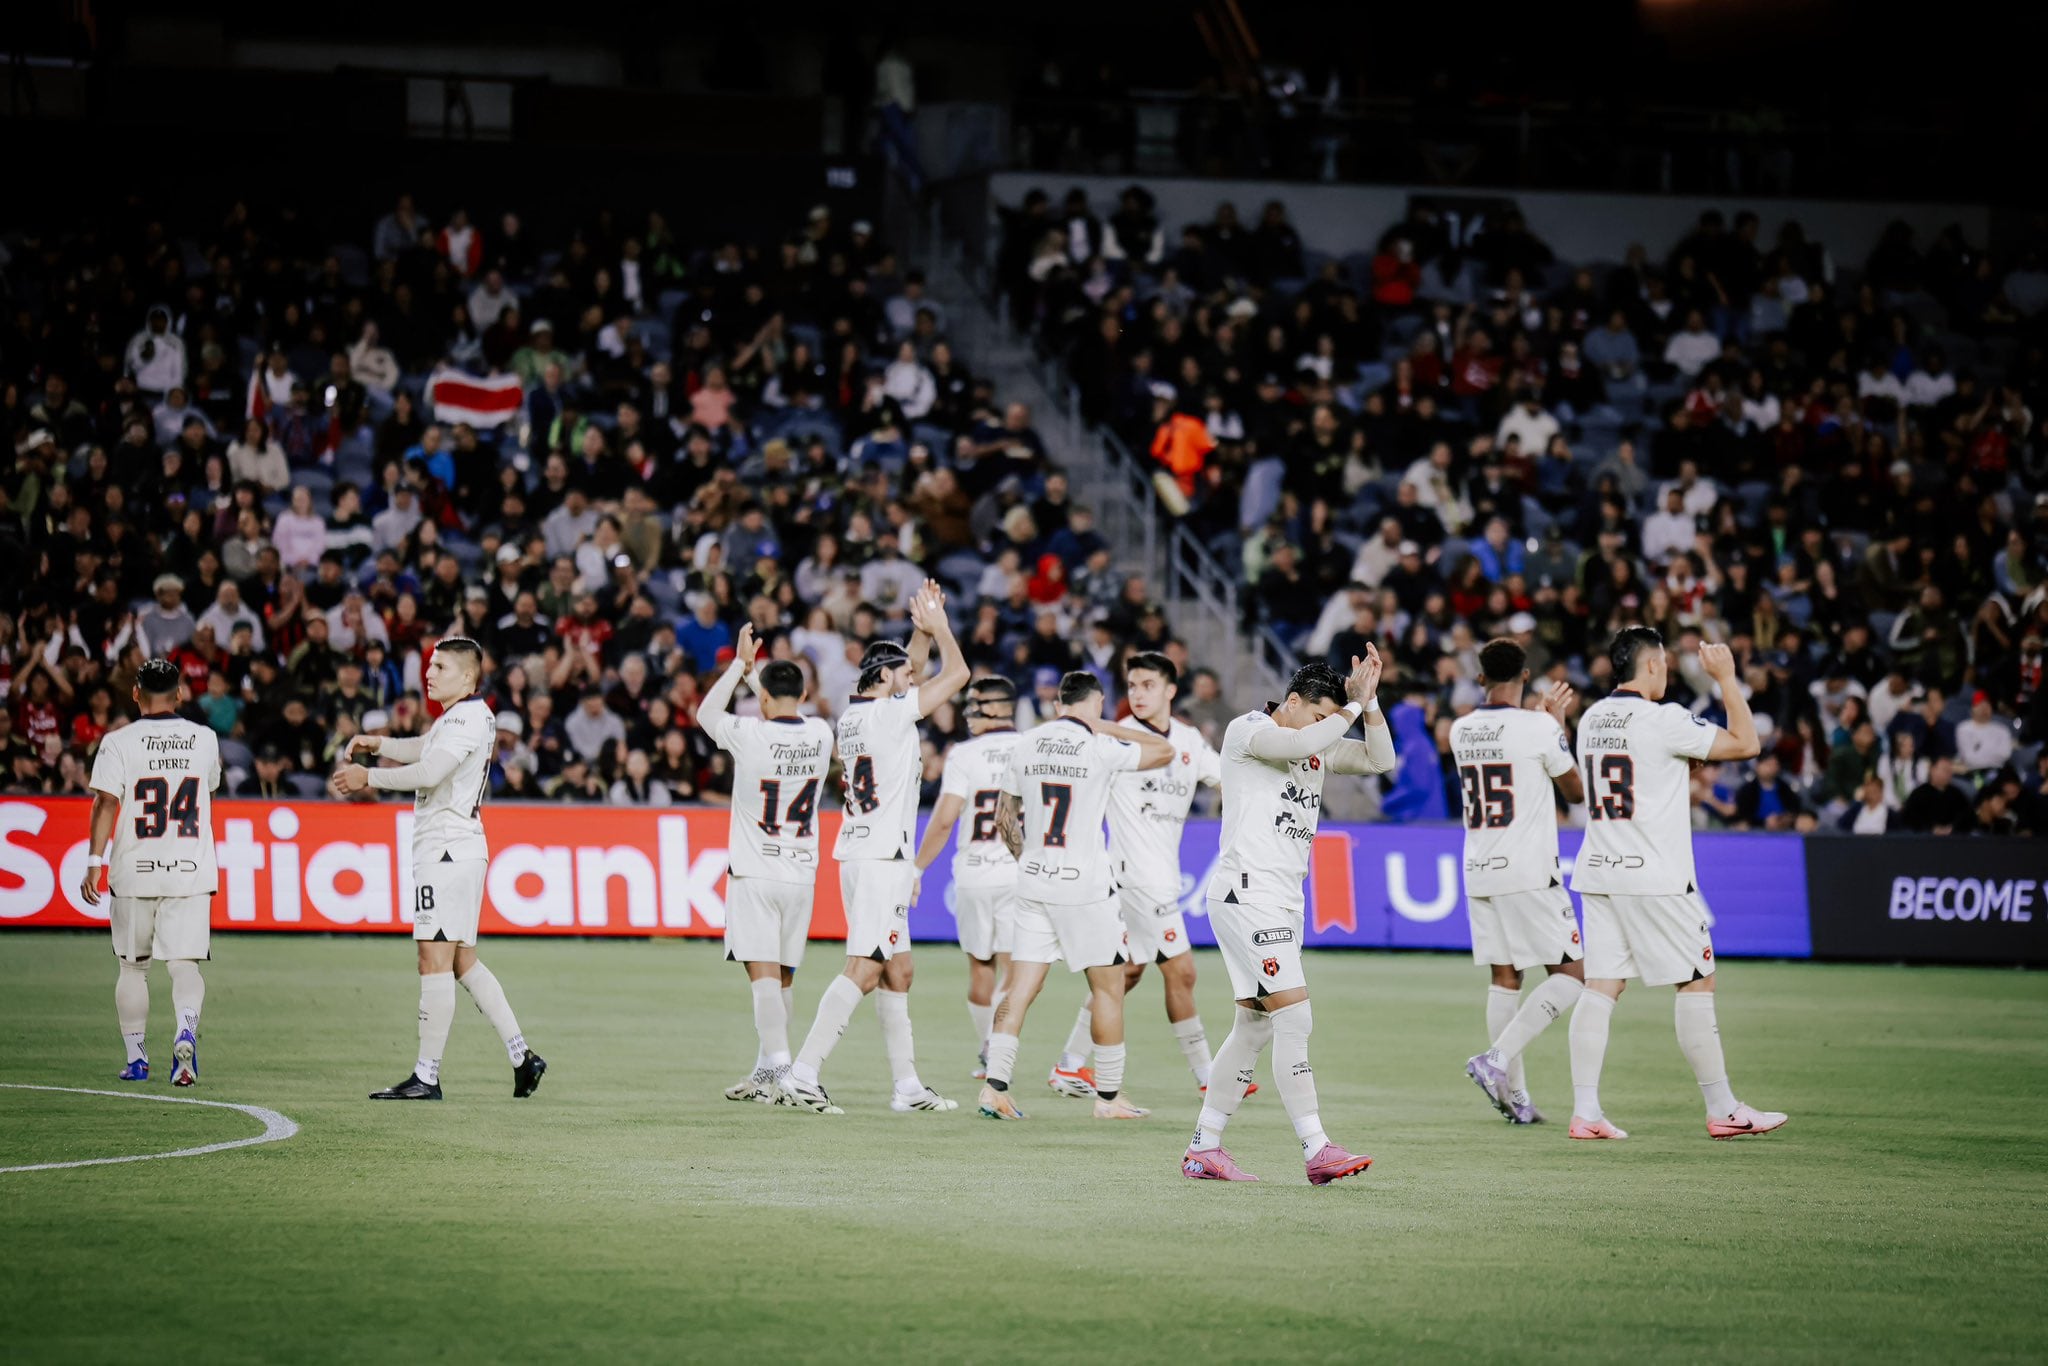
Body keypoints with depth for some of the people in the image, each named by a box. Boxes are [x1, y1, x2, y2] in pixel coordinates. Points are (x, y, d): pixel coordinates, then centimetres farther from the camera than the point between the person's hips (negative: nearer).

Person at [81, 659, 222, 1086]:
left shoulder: (119, 742, -4)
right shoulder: (205, 739, 5)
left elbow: (107, 802, -12)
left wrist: (94, 861, -11)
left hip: (134, 873, -1)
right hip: (190, 871, 1)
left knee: (132, 966, 13)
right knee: (184, 962, -1)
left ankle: (136, 1058, 17)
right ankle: (186, 1030, -29)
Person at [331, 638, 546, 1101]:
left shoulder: (468, 716, -13)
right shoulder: (465, 716, 18)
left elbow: (429, 772, -22)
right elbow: (423, 750, 34)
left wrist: (368, 777, -13)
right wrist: (376, 743, 18)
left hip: (448, 850, -11)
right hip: (460, 850, 11)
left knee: (435, 960, -10)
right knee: (463, 962, 13)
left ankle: (427, 1077, -10)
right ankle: (522, 1057, 12)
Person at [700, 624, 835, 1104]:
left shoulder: (750, 734, -13)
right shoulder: (821, 735, -1)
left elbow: (706, 713, 8)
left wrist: (740, 664, 15)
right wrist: (756, 670, 33)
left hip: (754, 872, -4)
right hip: (802, 873, 5)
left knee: (764, 974, -8)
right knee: (784, 978, 12)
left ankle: (779, 1064, -22)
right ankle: (765, 1072, 19)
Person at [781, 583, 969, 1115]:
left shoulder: (852, 714, 12)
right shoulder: (891, 712, -11)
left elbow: (909, 672, 31)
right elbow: (957, 672, -4)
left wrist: (926, 627, 22)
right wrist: (938, 626, 10)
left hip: (860, 852, 10)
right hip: (883, 857, -10)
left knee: (897, 972, 13)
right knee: (863, 970, -12)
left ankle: (907, 1085, 15)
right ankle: (801, 1075, -19)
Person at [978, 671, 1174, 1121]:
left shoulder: (1026, 744, 5)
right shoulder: (1100, 748, -10)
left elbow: (1004, 818, 14)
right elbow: (1164, 751, 4)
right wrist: (1103, 727, 6)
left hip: (1032, 881, 5)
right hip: (1085, 884, -5)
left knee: (1022, 987, 5)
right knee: (1108, 987, 7)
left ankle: (995, 1084, -5)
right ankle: (1108, 1096, 10)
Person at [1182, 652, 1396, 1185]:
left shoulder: (1320, 746, 17)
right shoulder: (1246, 730, -7)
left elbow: (1379, 760, 12)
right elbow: (1298, 743, -26)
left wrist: (1368, 702, 0)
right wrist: (1351, 707, -14)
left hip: (1282, 902, 9)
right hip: (1246, 895, -9)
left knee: (1255, 1025, 11)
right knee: (1295, 1017, -15)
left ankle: (1203, 1148, 17)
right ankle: (1316, 1151, -17)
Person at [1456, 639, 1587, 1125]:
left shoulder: (1460, 731, 7)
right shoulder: (1540, 728, -10)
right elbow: (1576, 792, 4)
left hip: (1479, 874, 6)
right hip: (1530, 873, -6)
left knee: (1504, 977, 11)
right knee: (1570, 976, 1)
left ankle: (1515, 1095, 8)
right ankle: (1497, 1059, -15)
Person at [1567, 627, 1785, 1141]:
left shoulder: (1591, 718, 11)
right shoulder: (1663, 719, -12)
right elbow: (1745, 743, -8)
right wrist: (1726, 678, 1)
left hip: (1598, 873, 7)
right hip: (1654, 876, -7)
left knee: (1601, 986, 5)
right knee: (1696, 983, 2)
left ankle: (1585, 1110, -1)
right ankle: (1722, 1109, 5)